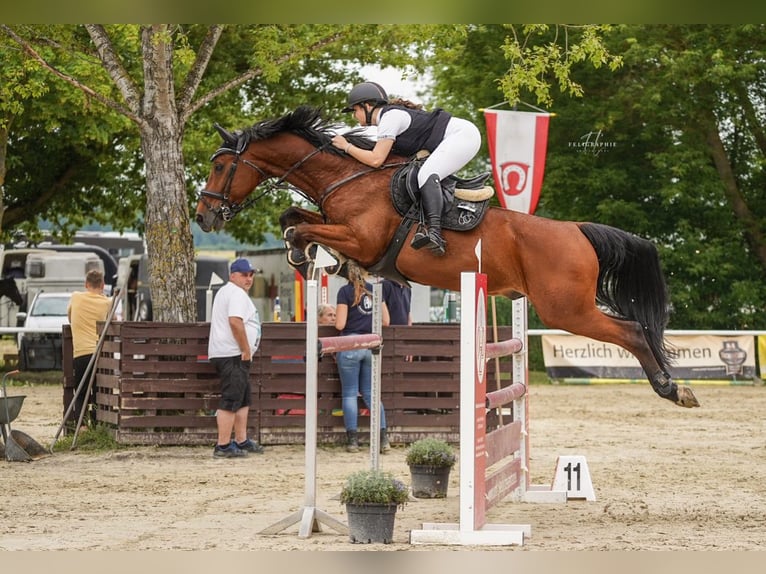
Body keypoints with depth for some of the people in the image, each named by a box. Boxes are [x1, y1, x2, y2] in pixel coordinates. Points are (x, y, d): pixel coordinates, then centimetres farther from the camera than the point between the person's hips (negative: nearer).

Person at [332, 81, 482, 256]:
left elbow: (376, 160, -19)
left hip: (462, 135, -11)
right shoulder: (391, 114, 18)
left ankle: (435, 232, -44)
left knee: (426, 174, -27)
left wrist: (346, 146, -8)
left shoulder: (390, 116, -13)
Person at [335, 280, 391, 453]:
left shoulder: (345, 291, -7)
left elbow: (340, 324, -11)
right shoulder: (374, 290, 8)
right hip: (372, 345, 5)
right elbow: (385, 321, 9)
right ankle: (383, 437, 2)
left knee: (349, 393, 4)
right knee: (370, 393, 11)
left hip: (350, 345, -4)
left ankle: (353, 439, 0)